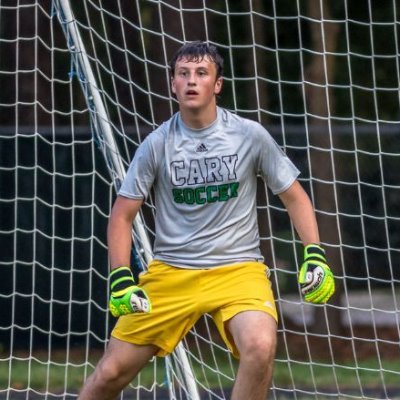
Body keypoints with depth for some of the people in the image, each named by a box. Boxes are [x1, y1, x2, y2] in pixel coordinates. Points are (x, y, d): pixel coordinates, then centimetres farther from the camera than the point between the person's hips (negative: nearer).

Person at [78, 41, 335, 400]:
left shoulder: (250, 136, -4)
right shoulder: (157, 144, -3)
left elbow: (294, 197, 6)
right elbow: (122, 214, 3)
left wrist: (315, 256, -6)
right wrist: (121, 278, -9)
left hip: (238, 268, -1)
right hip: (170, 272, 1)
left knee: (261, 347, -31)